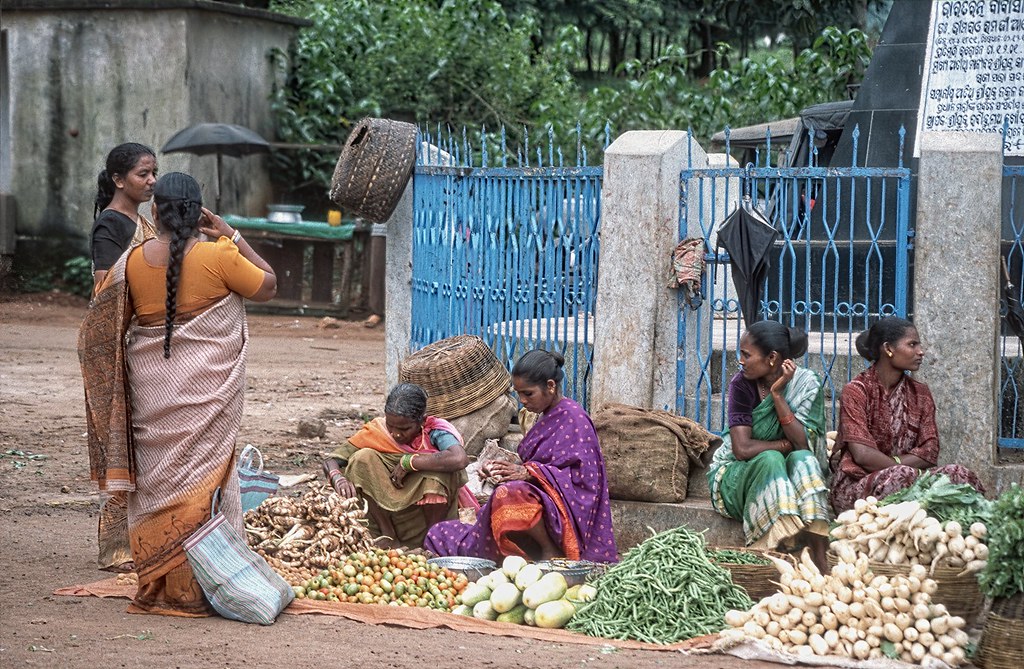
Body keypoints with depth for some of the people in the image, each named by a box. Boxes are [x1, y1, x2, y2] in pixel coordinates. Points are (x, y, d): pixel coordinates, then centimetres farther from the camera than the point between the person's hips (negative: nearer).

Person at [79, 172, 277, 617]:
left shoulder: (131, 262, -1)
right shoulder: (218, 256, -11)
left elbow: (102, 330, 7)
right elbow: (267, 286, 4)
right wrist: (233, 237, 5)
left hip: (150, 388, 3)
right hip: (206, 389, -3)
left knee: (154, 479, 11)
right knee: (200, 479, 2)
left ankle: (155, 588, 15)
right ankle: (193, 590, 2)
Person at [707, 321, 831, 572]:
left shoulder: (806, 383, -7)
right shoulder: (742, 384, -12)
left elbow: (804, 444, -20)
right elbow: (742, 448, -19)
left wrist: (777, 394, -23)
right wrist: (787, 444, -15)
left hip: (786, 478, 2)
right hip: (737, 474, -2)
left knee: (802, 459, -30)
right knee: (770, 459, -31)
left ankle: (819, 563, -44)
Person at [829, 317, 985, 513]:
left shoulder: (920, 393, 12)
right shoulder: (856, 391, -6)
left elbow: (929, 452, 3)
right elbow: (862, 454, -16)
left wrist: (892, 462, -12)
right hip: (856, 483, -5)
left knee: (958, 474, -21)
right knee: (905, 475, -36)